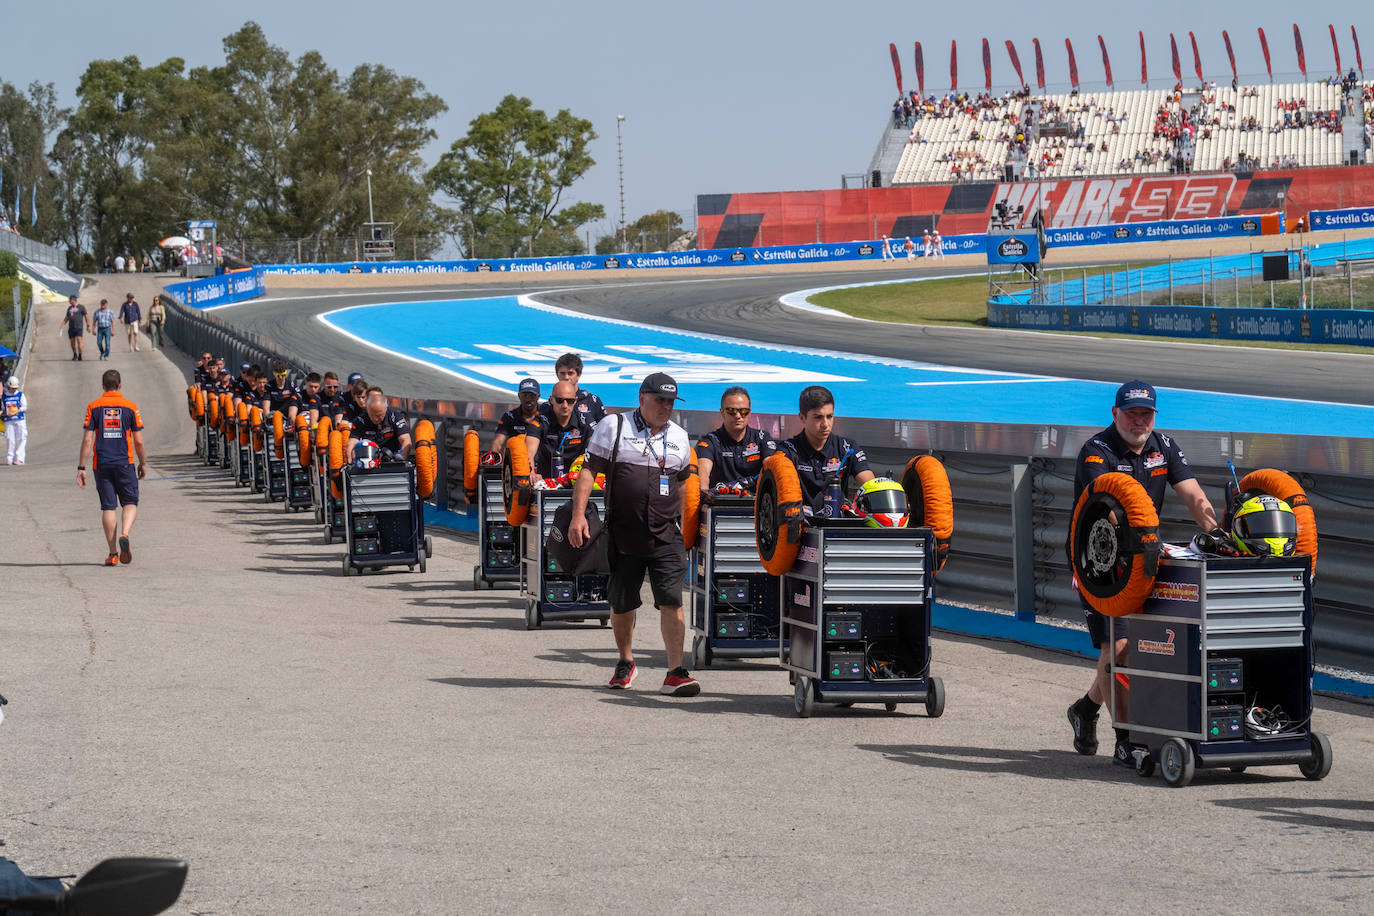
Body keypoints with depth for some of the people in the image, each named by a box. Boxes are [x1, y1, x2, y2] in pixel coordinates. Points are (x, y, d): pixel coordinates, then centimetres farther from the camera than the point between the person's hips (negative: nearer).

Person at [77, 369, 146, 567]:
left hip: (101, 464, 1)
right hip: (124, 462, -1)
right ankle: (124, 534, -20)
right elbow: (138, 441, 1)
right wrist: (143, 463, 16)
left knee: (108, 507, 5)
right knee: (130, 503, 9)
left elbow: (87, 439, -4)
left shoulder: (93, 407, 1)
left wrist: (81, 467, 0)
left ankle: (113, 554, 4)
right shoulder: (130, 407, 0)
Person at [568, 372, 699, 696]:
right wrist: (578, 515, -11)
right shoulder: (613, 428, 1)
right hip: (623, 533, -1)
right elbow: (588, 471, -2)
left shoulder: (680, 438, 13)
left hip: (666, 536, 2)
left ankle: (675, 673, -12)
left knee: (671, 602, -10)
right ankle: (625, 663, 31)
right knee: (621, 604, 9)